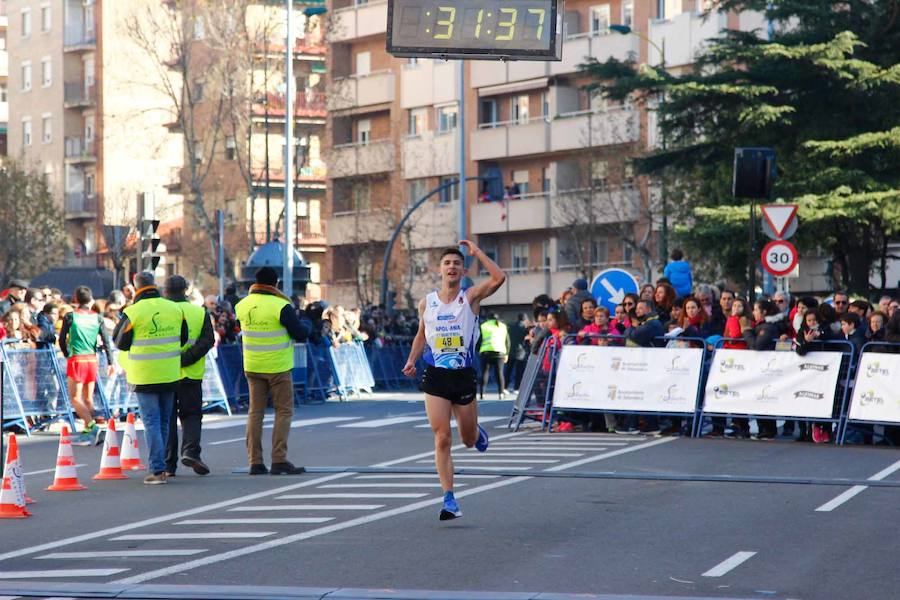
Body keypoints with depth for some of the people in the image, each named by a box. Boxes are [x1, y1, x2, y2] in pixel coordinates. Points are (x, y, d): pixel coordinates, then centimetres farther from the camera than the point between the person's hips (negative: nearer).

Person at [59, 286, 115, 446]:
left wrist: (67, 355, 17)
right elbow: (106, 340, 1)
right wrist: (110, 362, 3)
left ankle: (92, 426, -21)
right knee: (88, 398, 12)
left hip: (76, 360, -4)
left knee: (75, 398, -3)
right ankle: (87, 432, 13)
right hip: (92, 360, 4)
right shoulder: (97, 317, 4)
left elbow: (62, 340, 0)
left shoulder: (70, 317, -4)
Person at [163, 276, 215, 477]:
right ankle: (191, 451, -12)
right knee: (192, 414, 11)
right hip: (191, 376, 0)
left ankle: (168, 464, 6)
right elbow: (208, 340, -7)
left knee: (167, 417, 7)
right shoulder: (200, 313, 2)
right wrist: (185, 359, -13)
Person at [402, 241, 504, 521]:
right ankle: (449, 499, -6)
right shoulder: (426, 303, 6)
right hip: (435, 377, 1)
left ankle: (477, 433, 51)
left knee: (469, 439, 13)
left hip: (464, 376, -1)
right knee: (442, 439, -8)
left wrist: (476, 252, -15)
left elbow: (499, 278, -20)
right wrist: (411, 361, 6)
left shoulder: (471, 297, -3)